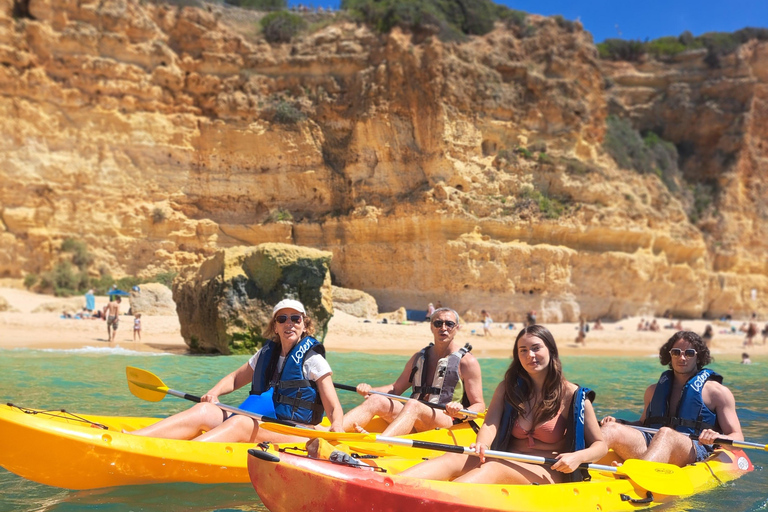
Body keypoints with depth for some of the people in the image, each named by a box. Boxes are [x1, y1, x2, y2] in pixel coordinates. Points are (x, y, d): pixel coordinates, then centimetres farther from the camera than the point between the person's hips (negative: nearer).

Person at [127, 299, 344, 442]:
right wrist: (214, 392, 4)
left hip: (294, 434, -6)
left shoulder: (312, 359, -2)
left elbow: (334, 408, -7)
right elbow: (236, 378, 26)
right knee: (203, 410, -17)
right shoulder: (267, 353, 16)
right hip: (257, 424, 6)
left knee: (239, 423, -34)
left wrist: (336, 426, -30)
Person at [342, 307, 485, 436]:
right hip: (416, 423, 6)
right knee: (377, 400, -18)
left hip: (449, 422, -5)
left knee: (413, 405, -35)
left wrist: (462, 413, -24)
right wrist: (370, 389, 4)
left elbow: (479, 405, -2)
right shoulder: (419, 357, 18)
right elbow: (396, 388, 23)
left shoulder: (467, 362, 1)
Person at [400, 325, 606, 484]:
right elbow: (490, 424, -4)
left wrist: (578, 457, -19)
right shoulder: (508, 388, 12)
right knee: (454, 459, -26)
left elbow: (600, 445, 4)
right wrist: (482, 444, -28)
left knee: (494, 469, -35)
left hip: (549, 473, -4)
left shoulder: (573, 396, 2)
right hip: (507, 463, 4)